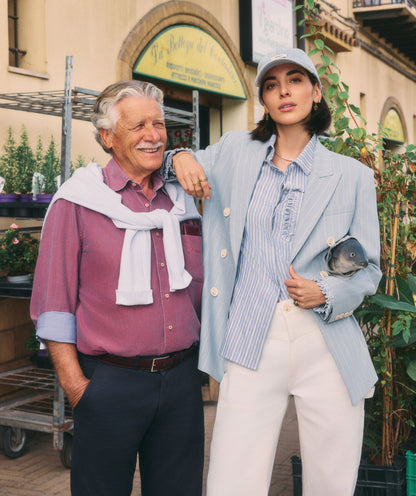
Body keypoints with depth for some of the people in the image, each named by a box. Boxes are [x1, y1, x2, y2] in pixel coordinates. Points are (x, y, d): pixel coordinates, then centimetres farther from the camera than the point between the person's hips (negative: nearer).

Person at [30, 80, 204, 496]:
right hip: (110, 381, -4)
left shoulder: (182, 200, 9)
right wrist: (74, 384, -10)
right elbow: (53, 301, -7)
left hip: (182, 379, 5)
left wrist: (197, 361, 11)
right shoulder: (78, 202, -6)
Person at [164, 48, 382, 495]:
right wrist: (179, 157, 2)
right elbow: (153, 163, 24)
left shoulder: (353, 176, 6)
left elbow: (368, 269, 10)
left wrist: (326, 294, -9)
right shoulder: (234, 152, 9)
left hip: (328, 347, 1)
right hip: (250, 345, 0)